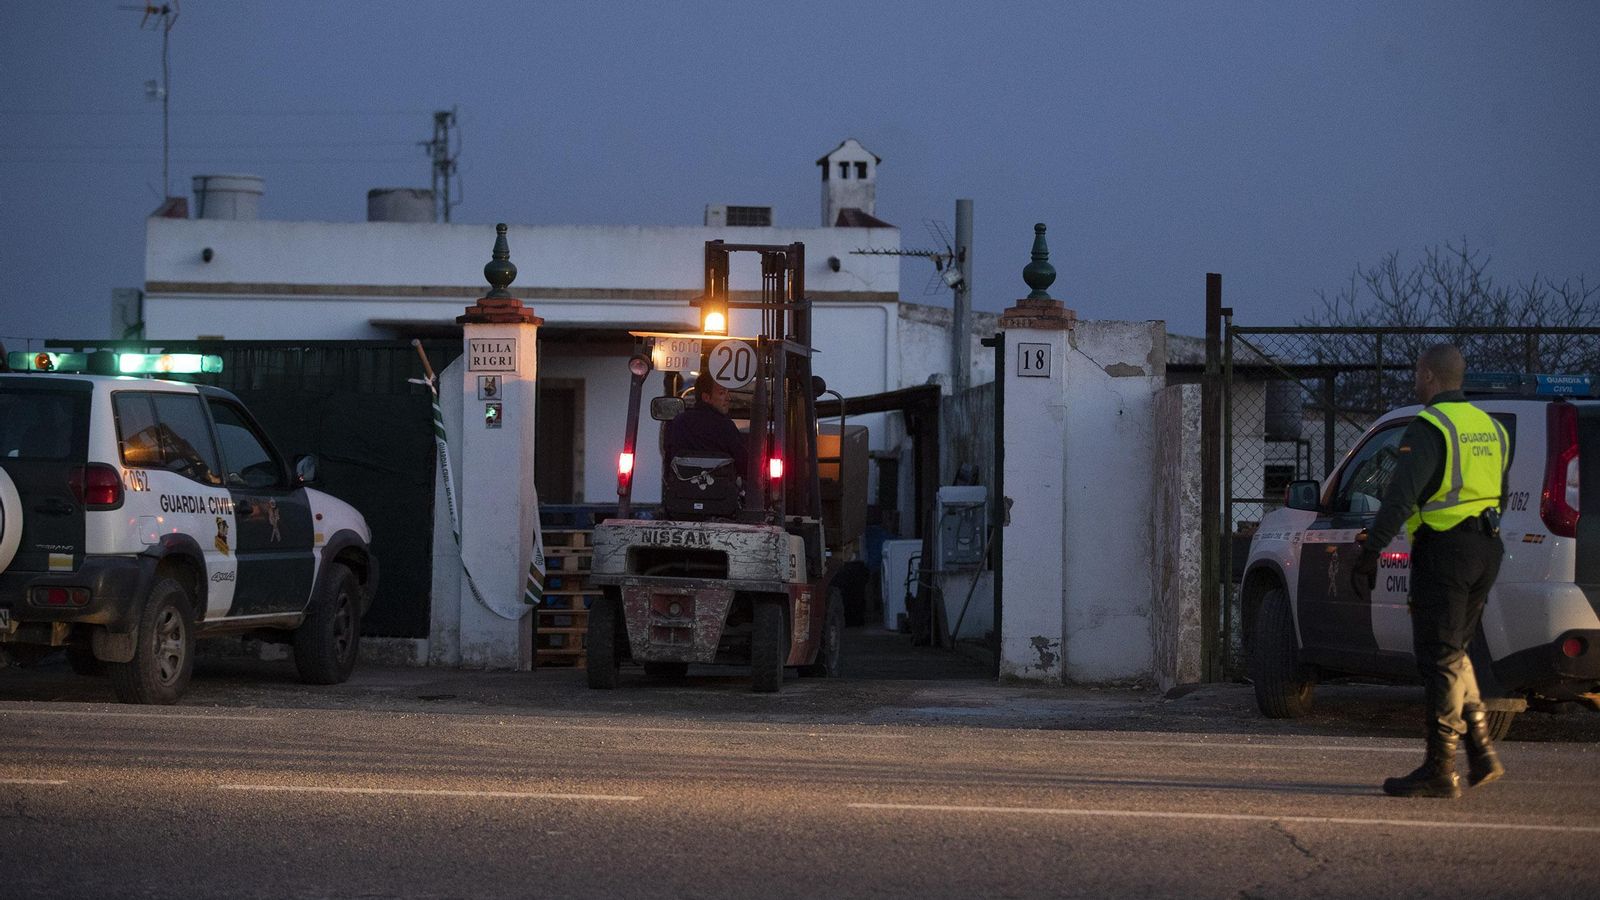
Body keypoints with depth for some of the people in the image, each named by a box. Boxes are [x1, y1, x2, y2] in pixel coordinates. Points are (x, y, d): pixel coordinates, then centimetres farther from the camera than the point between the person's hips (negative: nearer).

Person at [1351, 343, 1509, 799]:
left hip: (1444, 551, -8)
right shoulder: (1489, 426, 15)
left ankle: (1440, 771, -5)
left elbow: (1401, 495, -21)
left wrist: (1370, 551, -21)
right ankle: (1482, 755, 14)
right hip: (1486, 549, 8)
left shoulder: (1430, 427, -12)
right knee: (1451, 655, 19)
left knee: (1440, 659, -5)